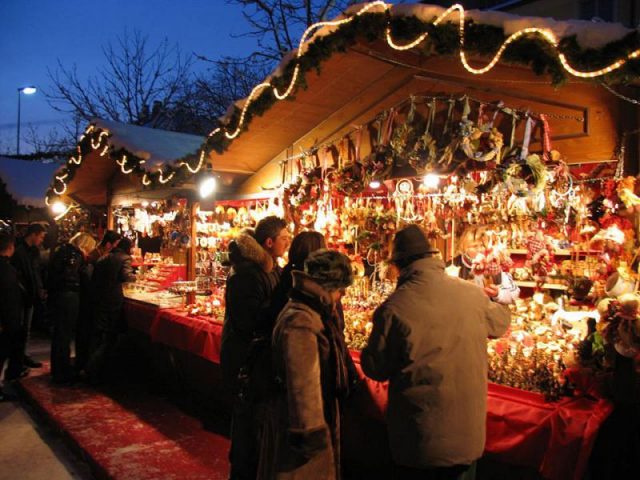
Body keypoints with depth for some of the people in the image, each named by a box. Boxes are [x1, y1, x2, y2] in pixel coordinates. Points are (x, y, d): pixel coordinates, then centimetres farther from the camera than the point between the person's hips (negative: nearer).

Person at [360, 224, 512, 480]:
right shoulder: (473, 294, -10)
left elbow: (376, 369, -10)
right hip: (468, 430, 3)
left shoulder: (393, 308, -21)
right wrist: (499, 300, 34)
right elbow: (500, 322, 13)